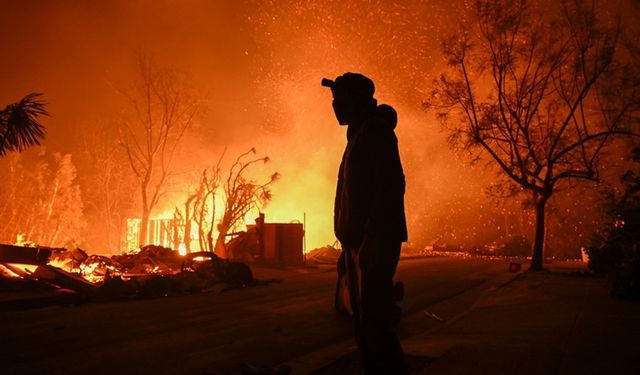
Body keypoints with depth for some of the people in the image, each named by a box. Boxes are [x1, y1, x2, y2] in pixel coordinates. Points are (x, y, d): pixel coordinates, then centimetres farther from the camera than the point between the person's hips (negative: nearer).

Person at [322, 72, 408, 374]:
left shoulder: (375, 130, -7)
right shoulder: (358, 136, 21)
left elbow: (391, 185, -19)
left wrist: (372, 238, -25)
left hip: (374, 242, -10)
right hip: (358, 242, 10)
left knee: (374, 319, -10)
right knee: (363, 319, 12)